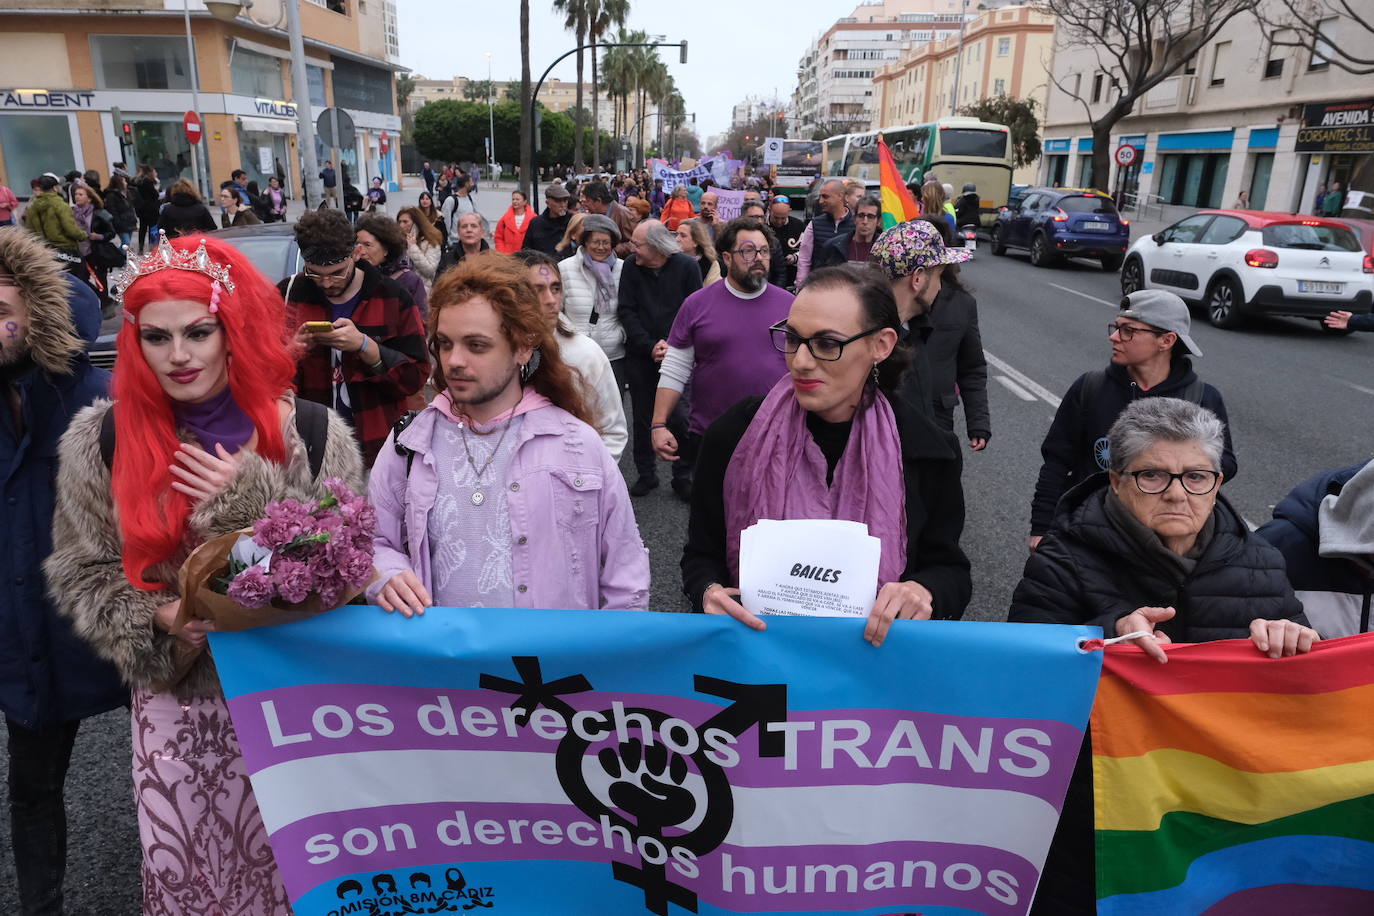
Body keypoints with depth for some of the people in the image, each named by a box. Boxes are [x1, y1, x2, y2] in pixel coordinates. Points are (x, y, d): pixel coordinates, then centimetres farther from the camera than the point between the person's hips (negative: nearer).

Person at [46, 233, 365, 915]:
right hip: (174, 694, 1)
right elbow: (81, 573, 5)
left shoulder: (310, 433, -10)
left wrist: (246, 496, -19)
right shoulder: (102, 438, -4)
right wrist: (158, 618, -13)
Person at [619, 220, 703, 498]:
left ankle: (683, 476, 11)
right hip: (639, 356, 2)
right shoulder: (631, 267, -1)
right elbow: (627, 312, -2)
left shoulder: (687, 266, -6)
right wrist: (650, 346, -12)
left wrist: (673, 346, -14)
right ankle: (646, 474, 24)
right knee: (642, 418, 10)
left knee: (679, 417, -5)